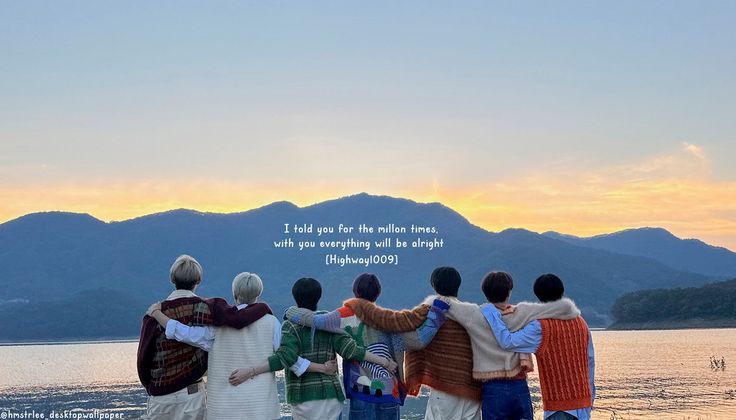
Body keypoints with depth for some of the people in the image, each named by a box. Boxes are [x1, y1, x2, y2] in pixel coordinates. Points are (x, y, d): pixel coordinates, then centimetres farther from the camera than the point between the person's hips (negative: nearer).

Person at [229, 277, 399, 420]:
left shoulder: (291, 325, -3)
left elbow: (285, 357, -18)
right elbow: (349, 349, -4)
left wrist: (250, 371, -22)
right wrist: (384, 361, 2)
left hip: (304, 397, -3)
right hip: (331, 395, 3)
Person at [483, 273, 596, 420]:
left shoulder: (540, 326, -14)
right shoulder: (580, 322, 7)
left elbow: (508, 342, -23)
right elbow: (590, 360, 12)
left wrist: (491, 313, -12)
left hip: (559, 404, -7)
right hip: (583, 398, 7)